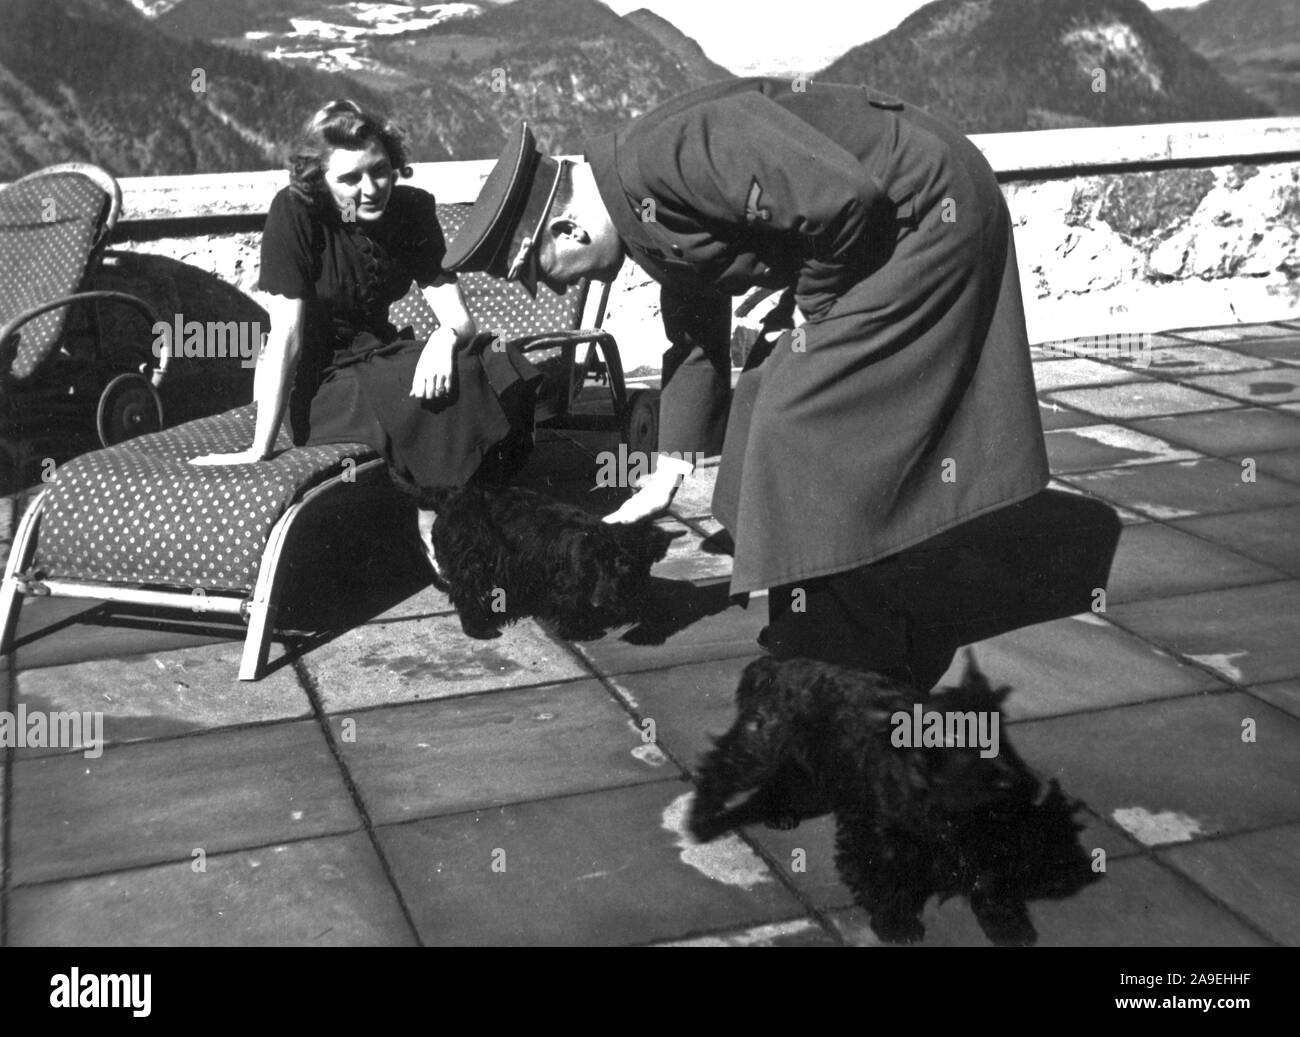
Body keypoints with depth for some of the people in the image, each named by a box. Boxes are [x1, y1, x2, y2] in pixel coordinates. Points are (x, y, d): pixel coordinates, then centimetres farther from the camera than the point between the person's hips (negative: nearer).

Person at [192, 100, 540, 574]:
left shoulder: (412, 209, -3)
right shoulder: (295, 211, -17)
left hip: (377, 360, 5)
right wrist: (260, 449, -23)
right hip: (317, 385, -5)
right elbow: (285, 335, -20)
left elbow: (460, 317, -8)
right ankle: (435, 521, -9)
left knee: (499, 368, -19)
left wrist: (444, 338, -32)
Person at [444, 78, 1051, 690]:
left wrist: (814, 303, -14)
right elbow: (696, 344, 20)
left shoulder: (667, 158, -25)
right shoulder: (654, 222, 8)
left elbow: (844, 196, -32)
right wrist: (666, 479, 24)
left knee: (806, 419, -9)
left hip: (927, 217, -10)